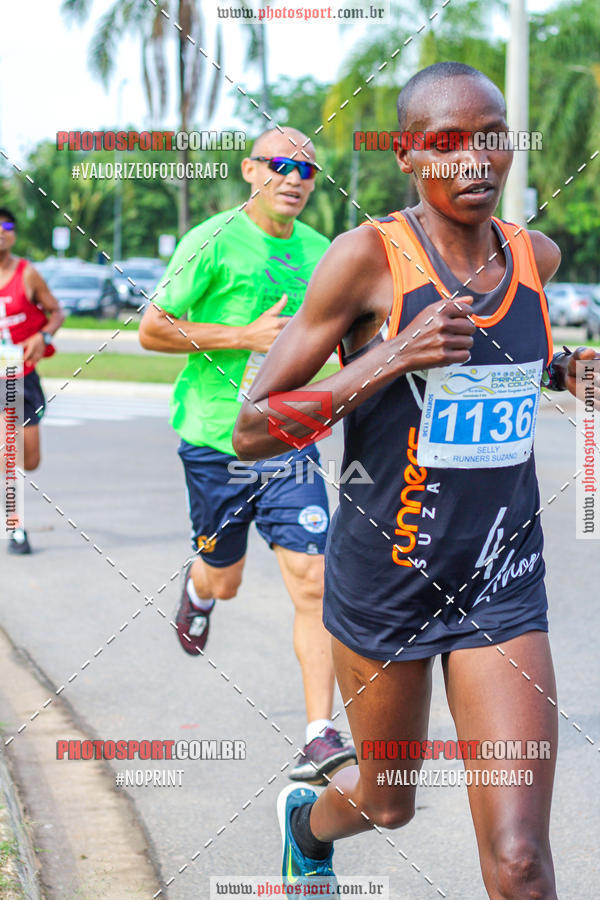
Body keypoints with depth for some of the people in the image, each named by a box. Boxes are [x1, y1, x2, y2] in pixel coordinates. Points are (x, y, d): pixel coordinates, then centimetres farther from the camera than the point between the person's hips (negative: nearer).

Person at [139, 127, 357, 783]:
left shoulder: (319, 253, 6)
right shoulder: (213, 243, -10)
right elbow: (151, 331, -10)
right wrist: (245, 337, -17)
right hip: (215, 440, -3)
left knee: (313, 581, -11)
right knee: (223, 582, 13)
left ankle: (320, 737, -9)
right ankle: (196, 589, 52)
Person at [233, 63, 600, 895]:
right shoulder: (367, 256, -15)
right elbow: (252, 431, -17)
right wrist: (390, 360, -29)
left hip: (503, 585, 3)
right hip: (385, 581, -2)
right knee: (388, 804, 21)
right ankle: (308, 823, 57)